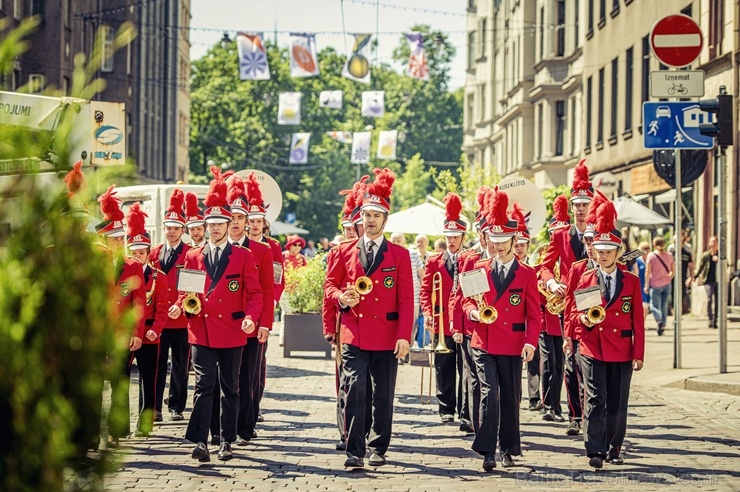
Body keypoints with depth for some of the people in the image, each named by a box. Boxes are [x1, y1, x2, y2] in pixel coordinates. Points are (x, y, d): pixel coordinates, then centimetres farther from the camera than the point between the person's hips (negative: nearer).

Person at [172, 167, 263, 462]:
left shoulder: (244, 256, 2)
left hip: (232, 332, -1)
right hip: (201, 331, 1)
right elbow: (185, 292, 13)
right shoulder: (193, 257, 9)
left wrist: (250, 317, -17)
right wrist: (181, 305, -9)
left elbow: (255, 293, 1)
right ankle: (200, 441, -14)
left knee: (230, 388, 7)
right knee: (204, 385, -8)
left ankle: (226, 442, 14)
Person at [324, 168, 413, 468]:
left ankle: (378, 449, 18)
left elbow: (406, 299, 0)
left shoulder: (399, 255, 3)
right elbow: (330, 285, 13)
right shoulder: (345, 252, 7)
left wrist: (404, 336, -8)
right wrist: (342, 298, -10)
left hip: (386, 338, 0)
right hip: (354, 336, 0)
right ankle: (355, 451, -7)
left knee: (384, 395, 6)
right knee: (354, 393, -7)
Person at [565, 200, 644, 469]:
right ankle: (595, 452, -8)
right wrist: (584, 319, -15)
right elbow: (573, 311, 9)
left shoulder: (631, 281, 4)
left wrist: (639, 354, 0)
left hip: (622, 352, 1)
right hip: (592, 349, -1)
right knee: (595, 400, -8)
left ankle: (614, 449, 19)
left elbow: (638, 320, 4)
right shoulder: (585, 280, 4)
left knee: (618, 403, 6)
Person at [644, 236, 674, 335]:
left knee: (654, 305, 0)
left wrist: (647, 285, -3)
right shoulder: (669, 255, 4)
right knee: (664, 306, 12)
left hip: (655, 285, -4)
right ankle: (662, 326, 12)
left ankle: (659, 320, -26)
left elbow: (648, 272, -9)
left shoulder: (651, 256, -8)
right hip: (667, 284, 4)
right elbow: (673, 270, 8)